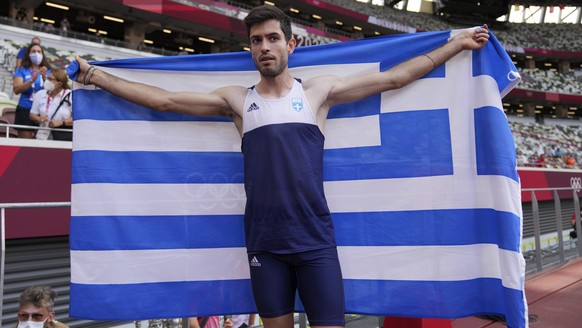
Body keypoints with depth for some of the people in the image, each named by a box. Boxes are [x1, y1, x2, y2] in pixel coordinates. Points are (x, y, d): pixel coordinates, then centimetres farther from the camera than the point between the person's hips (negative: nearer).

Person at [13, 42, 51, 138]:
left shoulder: (48, 71, 11)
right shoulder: (22, 70, 8)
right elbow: (16, 89, -4)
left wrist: (44, 78, -17)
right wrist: (32, 79, -16)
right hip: (25, 110, -1)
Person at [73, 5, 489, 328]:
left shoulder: (318, 91, 6)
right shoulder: (237, 99, 7)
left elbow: (393, 78, 9)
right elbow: (163, 99, 10)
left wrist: (456, 43, 12)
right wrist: (95, 74, 13)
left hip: (315, 239, -1)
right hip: (264, 242, 1)